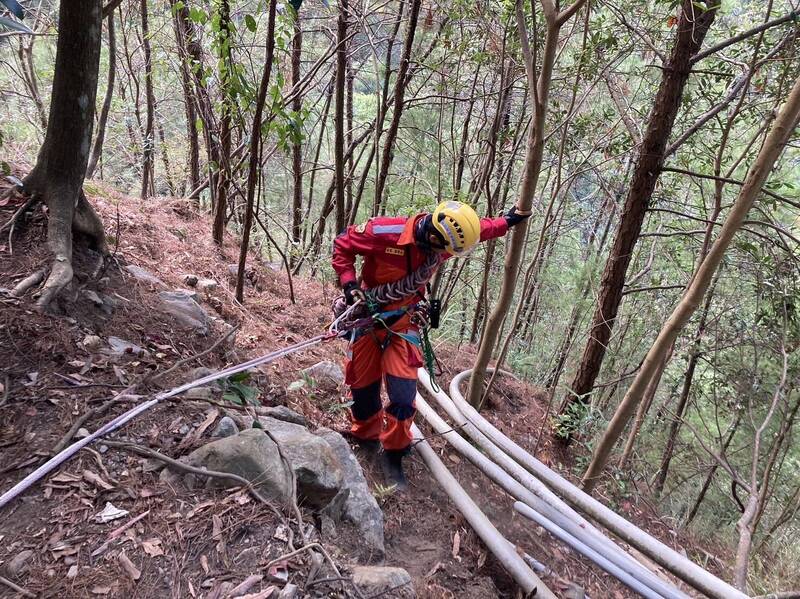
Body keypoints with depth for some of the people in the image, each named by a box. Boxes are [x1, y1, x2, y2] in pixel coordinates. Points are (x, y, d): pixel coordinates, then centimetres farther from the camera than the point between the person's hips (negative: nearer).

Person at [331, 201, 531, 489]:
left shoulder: (443, 237, -13)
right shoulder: (385, 232, -29)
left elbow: (481, 229, 10)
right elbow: (343, 243, -15)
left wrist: (507, 221, 15)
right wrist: (350, 283, -24)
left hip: (403, 320, 3)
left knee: (404, 388, -6)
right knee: (364, 383, 7)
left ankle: (393, 452, 14)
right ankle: (365, 436, 35)